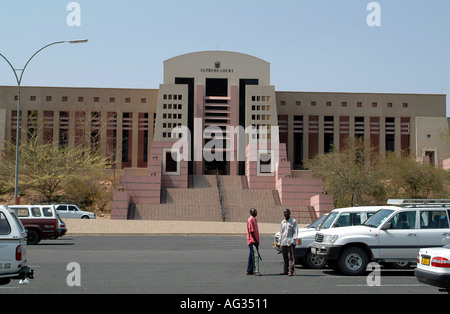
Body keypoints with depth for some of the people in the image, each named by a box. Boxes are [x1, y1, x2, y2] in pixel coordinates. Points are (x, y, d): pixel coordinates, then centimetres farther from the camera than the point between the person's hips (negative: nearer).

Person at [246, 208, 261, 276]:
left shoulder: (254, 220, 18)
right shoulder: (250, 220, -11)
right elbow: (251, 231, -16)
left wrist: (257, 241, 17)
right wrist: (255, 240, -17)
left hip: (255, 241, 10)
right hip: (252, 241, -10)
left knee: (252, 255, 13)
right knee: (255, 255, -16)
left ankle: (249, 271, 19)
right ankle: (256, 271, -21)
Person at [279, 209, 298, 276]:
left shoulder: (293, 221, 1)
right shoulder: (282, 222, 18)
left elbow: (295, 232, -4)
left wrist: (293, 241, -13)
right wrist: (280, 242, 15)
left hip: (290, 242, -5)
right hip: (283, 243, 5)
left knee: (291, 257, -7)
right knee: (285, 258, 7)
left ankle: (291, 271, -7)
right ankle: (286, 271, 12)